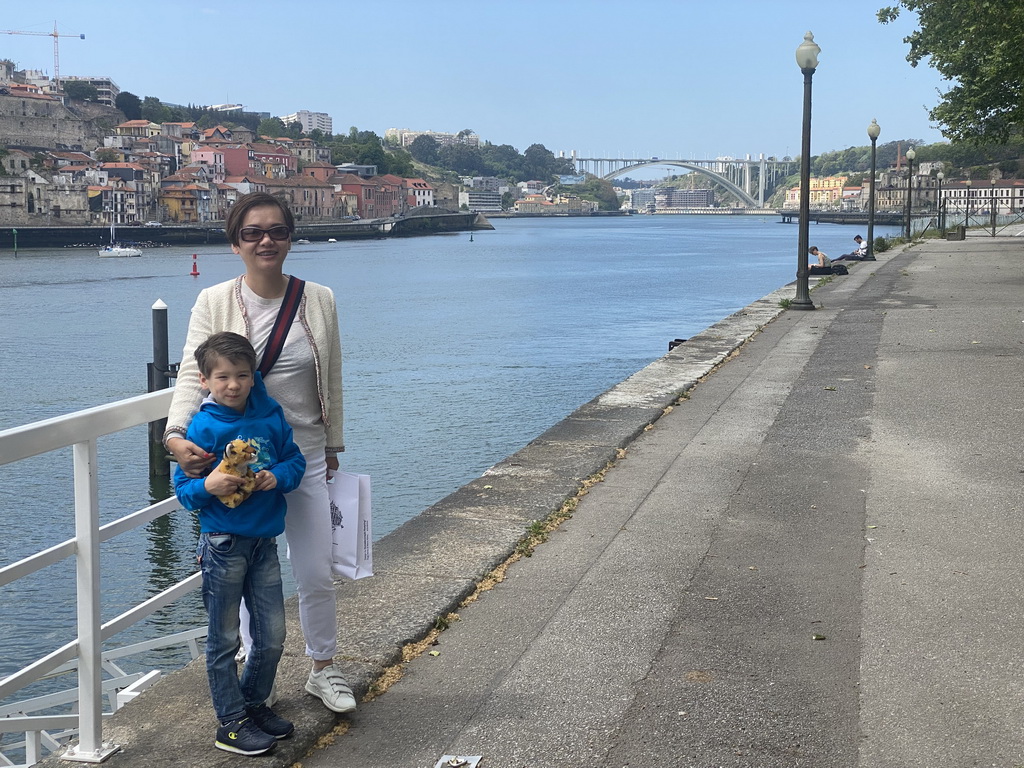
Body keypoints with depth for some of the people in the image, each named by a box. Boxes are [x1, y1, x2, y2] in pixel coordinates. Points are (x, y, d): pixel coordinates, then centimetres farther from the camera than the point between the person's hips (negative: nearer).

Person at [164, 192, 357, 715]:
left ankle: (323, 670, 29)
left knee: (316, 574, 7)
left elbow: (332, 381, 8)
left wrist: (332, 445, 13)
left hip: (305, 456, 2)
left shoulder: (318, 301, -1)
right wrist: (176, 436, -33)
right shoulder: (215, 303, -7)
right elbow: (193, 375, -16)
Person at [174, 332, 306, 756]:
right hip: (223, 546, -4)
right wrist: (207, 486, -28)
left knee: (272, 637, 12)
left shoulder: (270, 416, 1)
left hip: (265, 543, 5)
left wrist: (278, 476, -12)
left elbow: (295, 459, 8)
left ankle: (253, 703, 34)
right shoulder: (203, 427, -11)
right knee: (224, 641, 8)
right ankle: (230, 723, 20)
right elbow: (182, 488, -7)